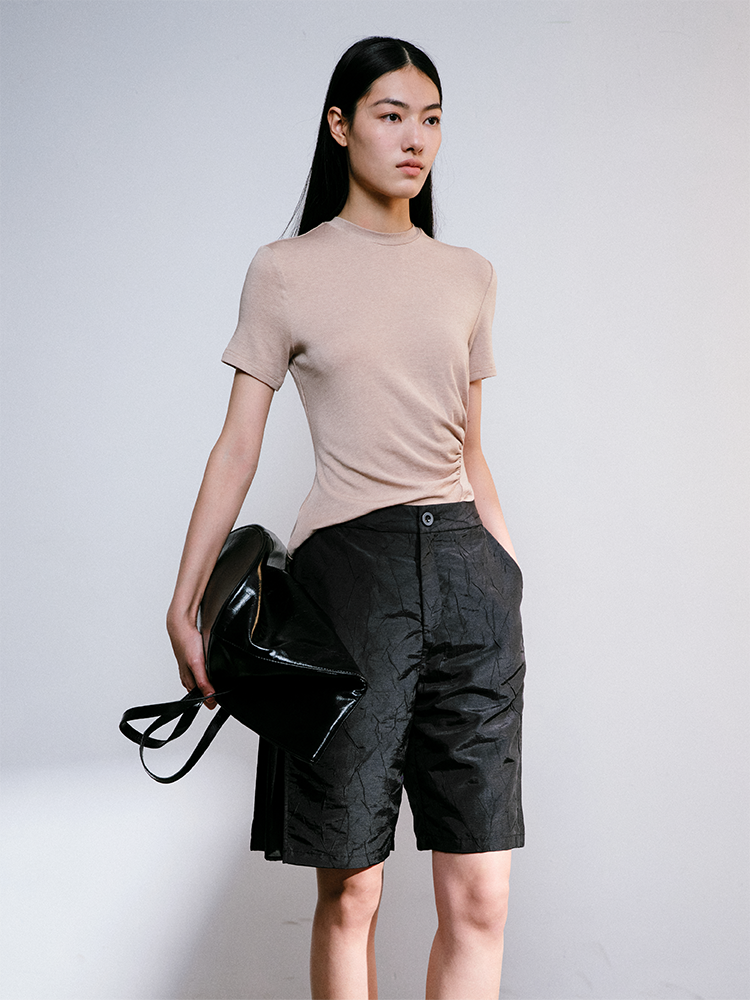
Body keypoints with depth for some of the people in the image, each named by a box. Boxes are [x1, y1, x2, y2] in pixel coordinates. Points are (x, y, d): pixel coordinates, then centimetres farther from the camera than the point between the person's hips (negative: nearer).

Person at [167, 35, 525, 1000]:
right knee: (349, 889, 1)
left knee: (480, 899, -1)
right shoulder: (286, 272, 4)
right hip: (349, 565, -3)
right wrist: (184, 604, -1)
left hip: (466, 567, 3)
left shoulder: (468, 276, 15)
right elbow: (237, 448, 4)